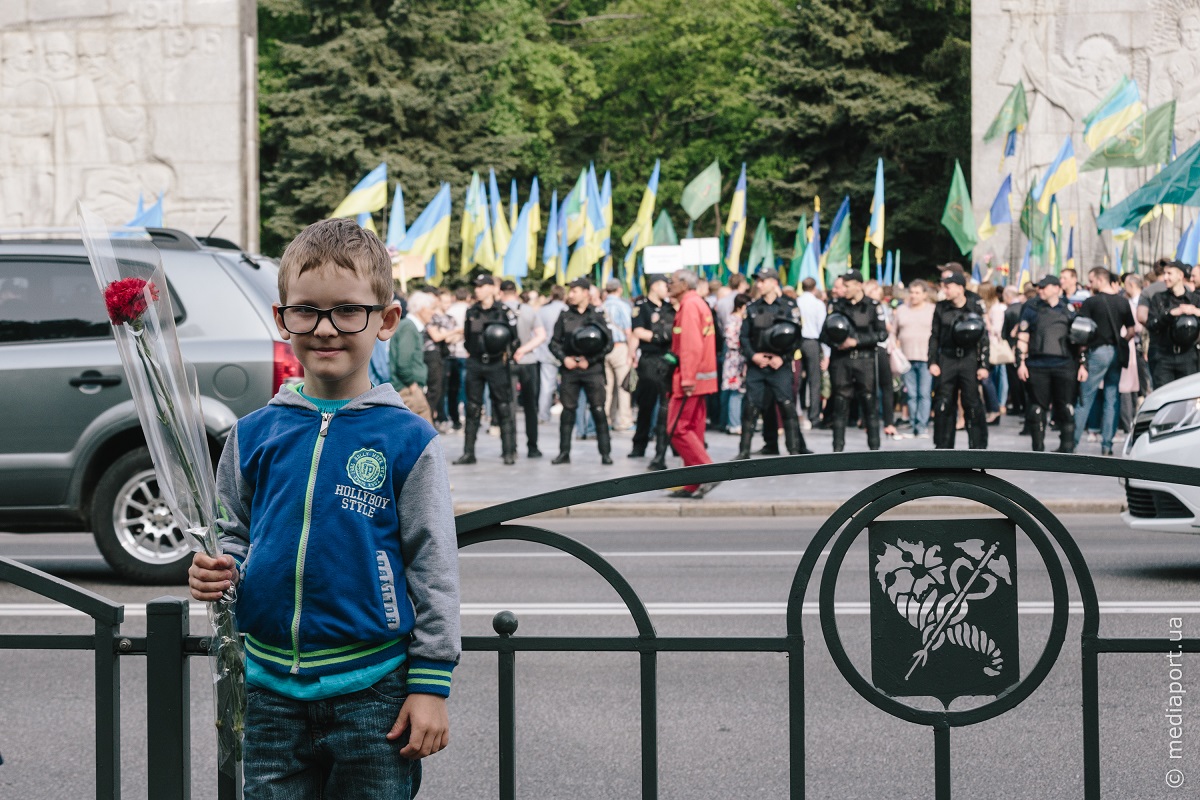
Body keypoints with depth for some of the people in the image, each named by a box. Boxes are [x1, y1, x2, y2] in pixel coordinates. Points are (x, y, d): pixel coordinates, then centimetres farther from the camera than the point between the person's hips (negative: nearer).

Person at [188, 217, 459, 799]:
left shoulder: (408, 441, -5)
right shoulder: (252, 436, 4)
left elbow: (434, 571, -3)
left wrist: (430, 685, -5)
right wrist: (219, 569, -6)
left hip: (371, 685, -3)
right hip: (271, 686, 3)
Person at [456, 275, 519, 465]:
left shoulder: (503, 311, -4)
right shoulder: (472, 312, 9)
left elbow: (515, 336, -3)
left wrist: (507, 354, -5)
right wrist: (469, 352, 10)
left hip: (497, 364, -4)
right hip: (475, 364, 4)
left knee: (503, 408, -2)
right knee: (472, 408, 5)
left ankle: (509, 452, 3)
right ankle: (468, 452, 10)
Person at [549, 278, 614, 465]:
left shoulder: (598, 315, 2)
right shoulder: (565, 316, 9)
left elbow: (608, 344, 1)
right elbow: (554, 342, 12)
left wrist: (590, 360, -8)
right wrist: (564, 358, -5)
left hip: (593, 370, -2)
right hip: (569, 369, 3)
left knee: (598, 410, -3)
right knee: (567, 410, 4)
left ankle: (605, 452, 1)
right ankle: (564, 452, 9)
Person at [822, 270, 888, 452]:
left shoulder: (872, 306, 1)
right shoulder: (836, 304, 8)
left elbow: (882, 333, -3)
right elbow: (825, 332, 9)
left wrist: (856, 341, -12)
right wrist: (835, 343, -12)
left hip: (865, 360, -2)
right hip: (841, 360, 2)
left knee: (869, 402, 0)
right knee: (840, 403, 3)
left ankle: (874, 446, 6)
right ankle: (838, 447, 8)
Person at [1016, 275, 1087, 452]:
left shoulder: (1069, 310, 12)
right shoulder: (1032, 309, 11)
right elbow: (1022, 338, 9)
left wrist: (1082, 364, 8)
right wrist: (1021, 363, 0)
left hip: (1064, 365, 0)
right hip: (1037, 366, 0)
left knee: (1066, 410, -2)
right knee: (1036, 410, 2)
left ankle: (1067, 449, 5)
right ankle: (1038, 449, 10)